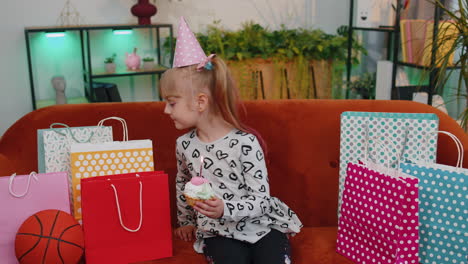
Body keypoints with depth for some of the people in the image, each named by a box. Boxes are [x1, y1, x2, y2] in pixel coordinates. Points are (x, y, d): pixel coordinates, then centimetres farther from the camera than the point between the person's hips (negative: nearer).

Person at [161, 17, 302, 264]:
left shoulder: (245, 143, -17)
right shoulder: (184, 144, 0)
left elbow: (261, 200, -15)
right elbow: (182, 185, 20)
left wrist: (225, 209, -30)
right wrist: (186, 222, 28)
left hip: (262, 225, -2)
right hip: (219, 232, 3)